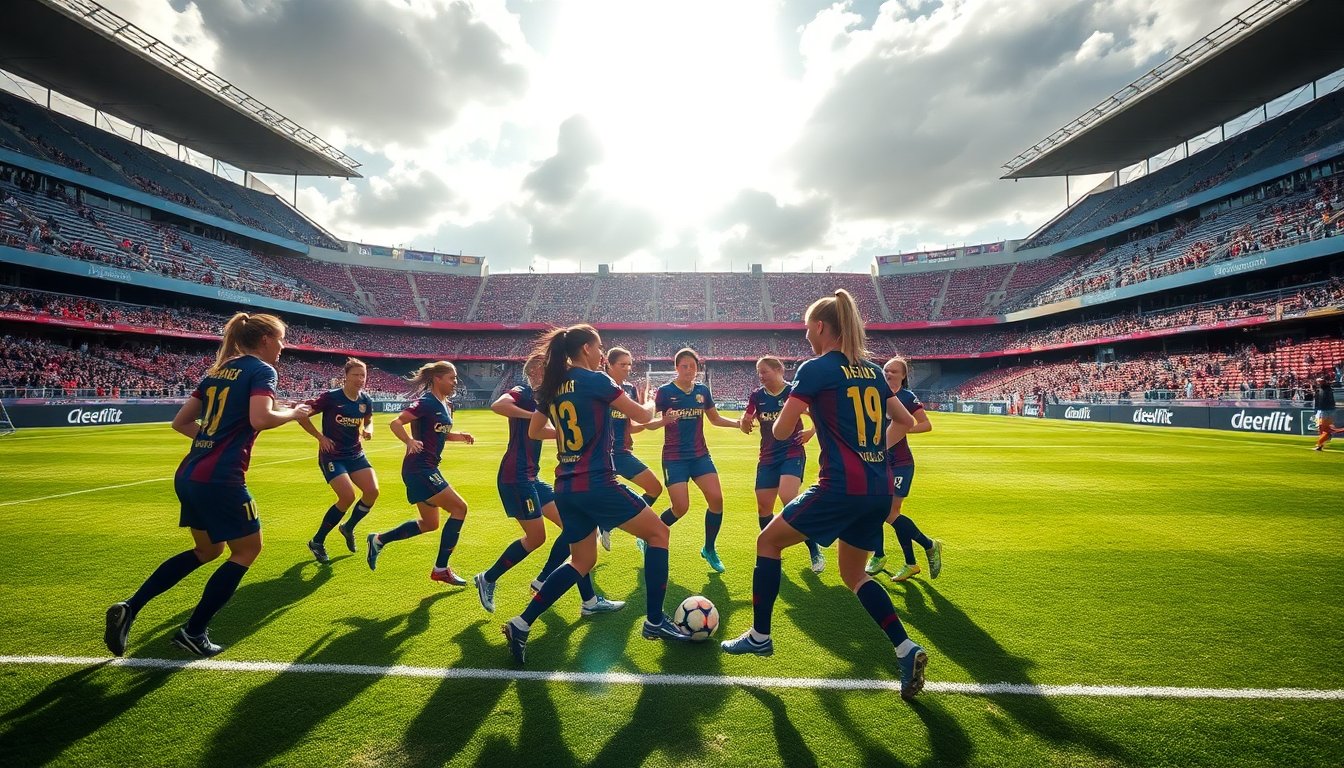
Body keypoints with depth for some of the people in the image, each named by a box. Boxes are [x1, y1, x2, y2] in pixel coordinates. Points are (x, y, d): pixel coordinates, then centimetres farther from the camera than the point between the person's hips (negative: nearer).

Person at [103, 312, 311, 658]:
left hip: (187, 475, 9)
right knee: (247, 550, 11)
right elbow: (260, 419, -26)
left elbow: (180, 422, 17)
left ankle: (129, 607, 19)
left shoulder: (219, 370, 15)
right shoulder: (262, 370, -9)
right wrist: (293, 413, -9)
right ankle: (193, 633, 15)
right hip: (220, 479, -9)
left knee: (207, 550, 26)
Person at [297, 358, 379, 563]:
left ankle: (348, 528, 18)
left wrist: (368, 430, -4)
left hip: (356, 454, 5)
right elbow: (301, 415, -9)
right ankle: (317, 542, 4)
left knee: (372, 491, -11)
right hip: (332, 456, -5)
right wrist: (320, 437, -12)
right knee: (348, 496, -18)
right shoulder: (330, 397, -16)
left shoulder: (366, 400, -1)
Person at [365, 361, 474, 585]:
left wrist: (460, 437, 5)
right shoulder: (427, 402, -15)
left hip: (428, 469, 10)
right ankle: (440, 569, 0)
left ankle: (379, 540, 31)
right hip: (419, 469, -10)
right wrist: (410, 442, -37)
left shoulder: (444, 405, 12)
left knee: (429, 524, 18)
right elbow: (395, 423, -21)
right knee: (459, 508, -9)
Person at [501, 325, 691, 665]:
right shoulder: (595, 380, -10)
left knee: (581, 561, 22)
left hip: (565, 488, 8)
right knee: (658, 533, 9)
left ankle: (521, 624, 16)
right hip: (597, 484, -8)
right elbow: (642, 416, -3)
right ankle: (654, 622, 13)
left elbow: (533, 432, 23)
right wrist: (650, 403, 19)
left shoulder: (551, 387, 10)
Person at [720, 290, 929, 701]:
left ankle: (760, 636, 19)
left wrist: (793, 414, 13)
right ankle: (906, 649, 10)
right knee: (853, 574, 24)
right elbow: (905, 422, 20)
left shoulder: (815, 368, -8)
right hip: (880, 489, 8)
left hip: (842, 486, -7)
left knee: (768, 541, 11)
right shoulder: (872, 370, 13)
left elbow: (780, 431, -8)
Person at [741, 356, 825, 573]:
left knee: (788, 499, -23)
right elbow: (745, 428, 7)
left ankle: (815, 551, -5)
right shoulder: (757, 395, 2)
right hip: (767, 457, 5)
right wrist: (746, 422, -9)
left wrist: (812, 431, -11)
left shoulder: (795, 391, -9)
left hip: (792, 453, -5)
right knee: (763, 508, 6)